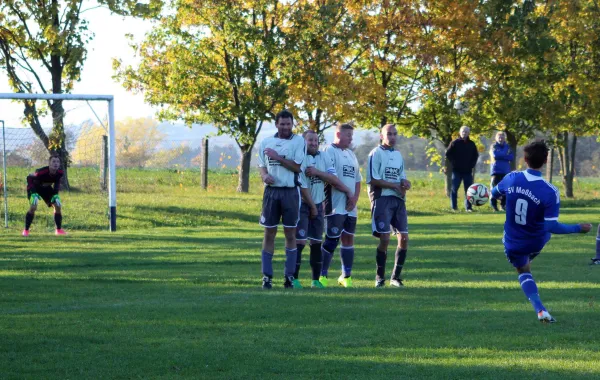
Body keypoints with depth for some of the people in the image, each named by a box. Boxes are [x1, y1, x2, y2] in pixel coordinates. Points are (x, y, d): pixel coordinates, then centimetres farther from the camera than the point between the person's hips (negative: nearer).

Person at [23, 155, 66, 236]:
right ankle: (26, 230, -9)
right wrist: (33, 193, -29)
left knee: (58, 206, -3)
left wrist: (55, 194, -11)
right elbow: (29, 178, -25)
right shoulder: (41, 172, -38)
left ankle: (59, 230, 12)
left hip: (46, 188, 5)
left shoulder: (60, 173, -23)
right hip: (35, 187, -5)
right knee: (33, 207, -23)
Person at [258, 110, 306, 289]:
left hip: (290, 192, -2)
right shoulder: (266, 142, 9)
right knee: (269, 234, 2)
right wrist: (264, 175, -7)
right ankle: (267, 276, 5)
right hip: (271, 190, 3)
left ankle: (289, 276, 8)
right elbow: (261, 165, 15)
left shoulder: (298, 141, -2)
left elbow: (297, 166, -10)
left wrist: (277, 157, -15)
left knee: (290, 234, 3)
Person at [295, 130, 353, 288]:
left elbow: (334, 179, -4)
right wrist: (312, 206, -10)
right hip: (302, 204, -6)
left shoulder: (324, 157, 5)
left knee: (316, 242, 8)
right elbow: (302, 186, -16)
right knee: (300, 241, -12)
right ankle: (294, 278, -9)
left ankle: (316, 280, 13)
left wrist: (317, 172, -18)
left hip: (318, 205, 6)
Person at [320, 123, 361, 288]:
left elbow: (357, 180, 18)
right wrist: (347, 193, -13)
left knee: (348, 238, 9)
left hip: (350, 206, 8)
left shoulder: (351, 155, 18)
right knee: (332, 240, -8)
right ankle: (322, 275, -2)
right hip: (335, 205, -8)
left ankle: (346, 276, 15)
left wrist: (355, 198, 1)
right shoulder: (330, 152, -8)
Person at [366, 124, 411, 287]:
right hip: (382, 199, -7)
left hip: (398, 200, 7)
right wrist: (395, 185, -10)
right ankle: (380, 277, 0)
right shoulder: (376, 153, -4)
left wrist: (404, 184, -1)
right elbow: (373, 180, -11)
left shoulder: (398, 155, 18)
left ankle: (395, 277, 12)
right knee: (385, 238, -13)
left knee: (404, 238, 1)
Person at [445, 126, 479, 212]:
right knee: (454, 189, -1)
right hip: (457, 171, -3)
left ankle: (468, 207, 6)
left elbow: (476, 155, 19)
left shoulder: (471, 144, 9)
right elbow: (448, 154, 0)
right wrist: (453, 163, -6)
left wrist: (472, 164, 5)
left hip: (468, 171, 3)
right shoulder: (455, 143, -1)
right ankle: (454, 207, 4)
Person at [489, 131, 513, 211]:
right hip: (496, 171, -4)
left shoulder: (507, 147, 13)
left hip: (506, 171, 4)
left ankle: (503, 206, 11)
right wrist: (505, 155, -4)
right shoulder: (493, 146, 3)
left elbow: (511, 157, 0)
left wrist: (500, 155, -8)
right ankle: (494, 206, -5)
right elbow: (495, 155, -16)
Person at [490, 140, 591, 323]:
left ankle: (540, 310, 7)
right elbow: (552, 227, -28)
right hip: (536, 243, 0)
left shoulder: (512, 178, -19)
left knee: (523, 271, 26)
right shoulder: (550, 192, -29)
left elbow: (495, 193, 5)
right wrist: (579, 228, -16)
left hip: (513, 244, 0)